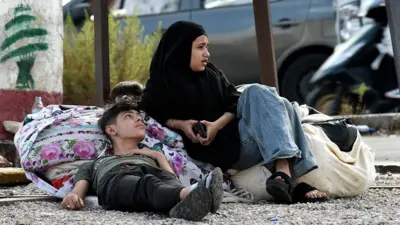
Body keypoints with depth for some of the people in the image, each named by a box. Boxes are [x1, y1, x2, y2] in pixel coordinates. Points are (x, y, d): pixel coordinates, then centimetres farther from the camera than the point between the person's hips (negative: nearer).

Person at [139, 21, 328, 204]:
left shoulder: (212, 74, 18)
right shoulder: (161, 86, 4)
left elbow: (235, 104, 9)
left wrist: (217, 125, -11)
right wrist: (180, 124, -10)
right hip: (217, 151, -6)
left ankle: (286, 174, -39)